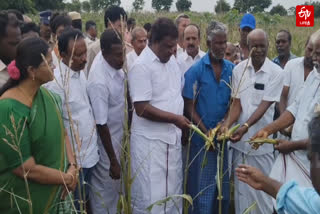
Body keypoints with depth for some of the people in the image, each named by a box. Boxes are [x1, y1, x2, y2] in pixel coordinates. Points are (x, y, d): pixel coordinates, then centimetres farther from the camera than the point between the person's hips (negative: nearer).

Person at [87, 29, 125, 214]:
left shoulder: (113, 60, -10)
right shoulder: (99, 82, -33)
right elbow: (101, 124, -26)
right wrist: (113, 162, -19)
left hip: (118, 133, 8)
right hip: (106, 139, -8)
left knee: (115, 185, 25)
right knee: (105, 190, 11)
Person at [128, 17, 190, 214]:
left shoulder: (172, 60, 8)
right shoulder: (142, 66, -15)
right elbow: (141, 109, -20)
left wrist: (182, 121, 10)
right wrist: (174, 118, -17)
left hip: (173, 137, 7)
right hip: (151, 141, -7)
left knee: (173, 192, 17)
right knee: (151, 196, 2)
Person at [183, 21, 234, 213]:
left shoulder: (231, 69, 1)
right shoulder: (196, 70, -8)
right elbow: (189, 107, -8)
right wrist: (207, 133, -14)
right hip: (202, 137, -3)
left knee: (222, 185, 15)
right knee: (202, 188, 7)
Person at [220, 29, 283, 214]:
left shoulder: (276, 72, -8)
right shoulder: (239, 69, 0)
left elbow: (264, 105, -14)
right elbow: (237, 102, -1)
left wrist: (245, 127, -26)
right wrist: (228, 124, -18)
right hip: (240, 139, 3)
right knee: (241, 186, 12)